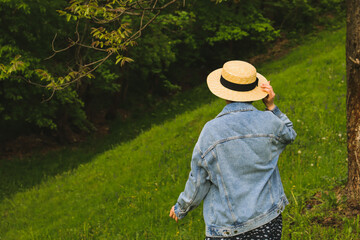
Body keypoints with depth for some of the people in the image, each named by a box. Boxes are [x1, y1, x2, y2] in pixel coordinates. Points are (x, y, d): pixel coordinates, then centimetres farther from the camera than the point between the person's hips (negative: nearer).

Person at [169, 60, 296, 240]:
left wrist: (181, 208, 12)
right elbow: (289, 135, 17)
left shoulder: (211, 131, -15)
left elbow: (198, 184, -6)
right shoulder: (269, 121, -9)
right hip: (268, 221, 2)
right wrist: (271, 107, 6)